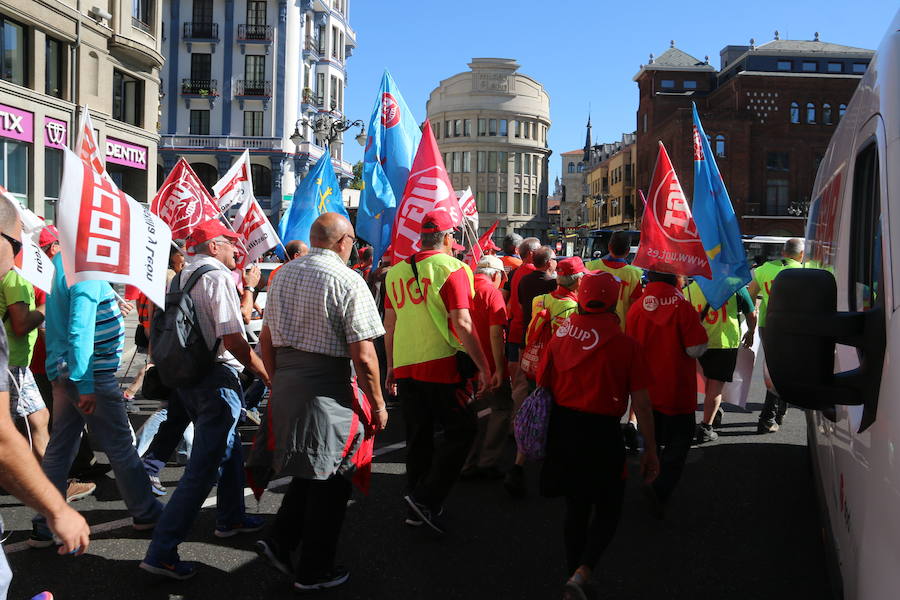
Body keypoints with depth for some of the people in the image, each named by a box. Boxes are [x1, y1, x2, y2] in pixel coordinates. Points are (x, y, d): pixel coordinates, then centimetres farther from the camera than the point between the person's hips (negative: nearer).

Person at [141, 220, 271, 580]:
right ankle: (161, 553, -2)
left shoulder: (179, 278, 11)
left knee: (228, 447, 25)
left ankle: (231, 518, 41)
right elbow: (233, 340, -21)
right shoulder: (218, 277, -15)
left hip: (185, 375, 9)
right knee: (203, 468, -4)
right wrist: (268, 376, -14)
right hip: (217, 379, -9)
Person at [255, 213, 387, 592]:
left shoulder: (284, 275, 9)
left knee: (309, 471, 24)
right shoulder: (348, 282, -12)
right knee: (329, 479, 8)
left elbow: (266, 339, 15)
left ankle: (280, 540, 17)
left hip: (285, 385, 7)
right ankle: (314, 572, 19)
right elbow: (363, 356, -14)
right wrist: (378, 404, -4)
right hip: (327, 390, -7)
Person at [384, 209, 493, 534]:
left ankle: (417, 508, 21)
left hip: (404, 368, 6)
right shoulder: (451, 268, -9)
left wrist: (391, 365, 25)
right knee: (461, 428, 5)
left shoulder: (396, 272, 9)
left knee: (418, 435, 15)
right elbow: (462, 324, -15)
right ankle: (427, 498, -3)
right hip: (440, 364, -6)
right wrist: (484, 368, -11)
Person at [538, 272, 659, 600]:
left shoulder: (560, 336, 0)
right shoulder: (627, 345, -10)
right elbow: (641, 404, -8)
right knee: (608, 509, 13)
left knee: (576, 505, 20)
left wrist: (548, 433, 18)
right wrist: (651, 449, 2)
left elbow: (543, 386, 6)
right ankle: (581, 573, -7)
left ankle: (575, 573, 32)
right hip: (601, 433, -4)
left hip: (561, 429, 4)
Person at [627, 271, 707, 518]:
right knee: (678, 442, 9)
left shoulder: (636, 307, -5)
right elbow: (696, 349, -17)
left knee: (651, 441, 21)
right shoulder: (683, 307, -18)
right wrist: (699, 329, 2)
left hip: (645, 390, 4)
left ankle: (651, 480, 33)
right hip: (676, 391, -4)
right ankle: (660, 488, -6)